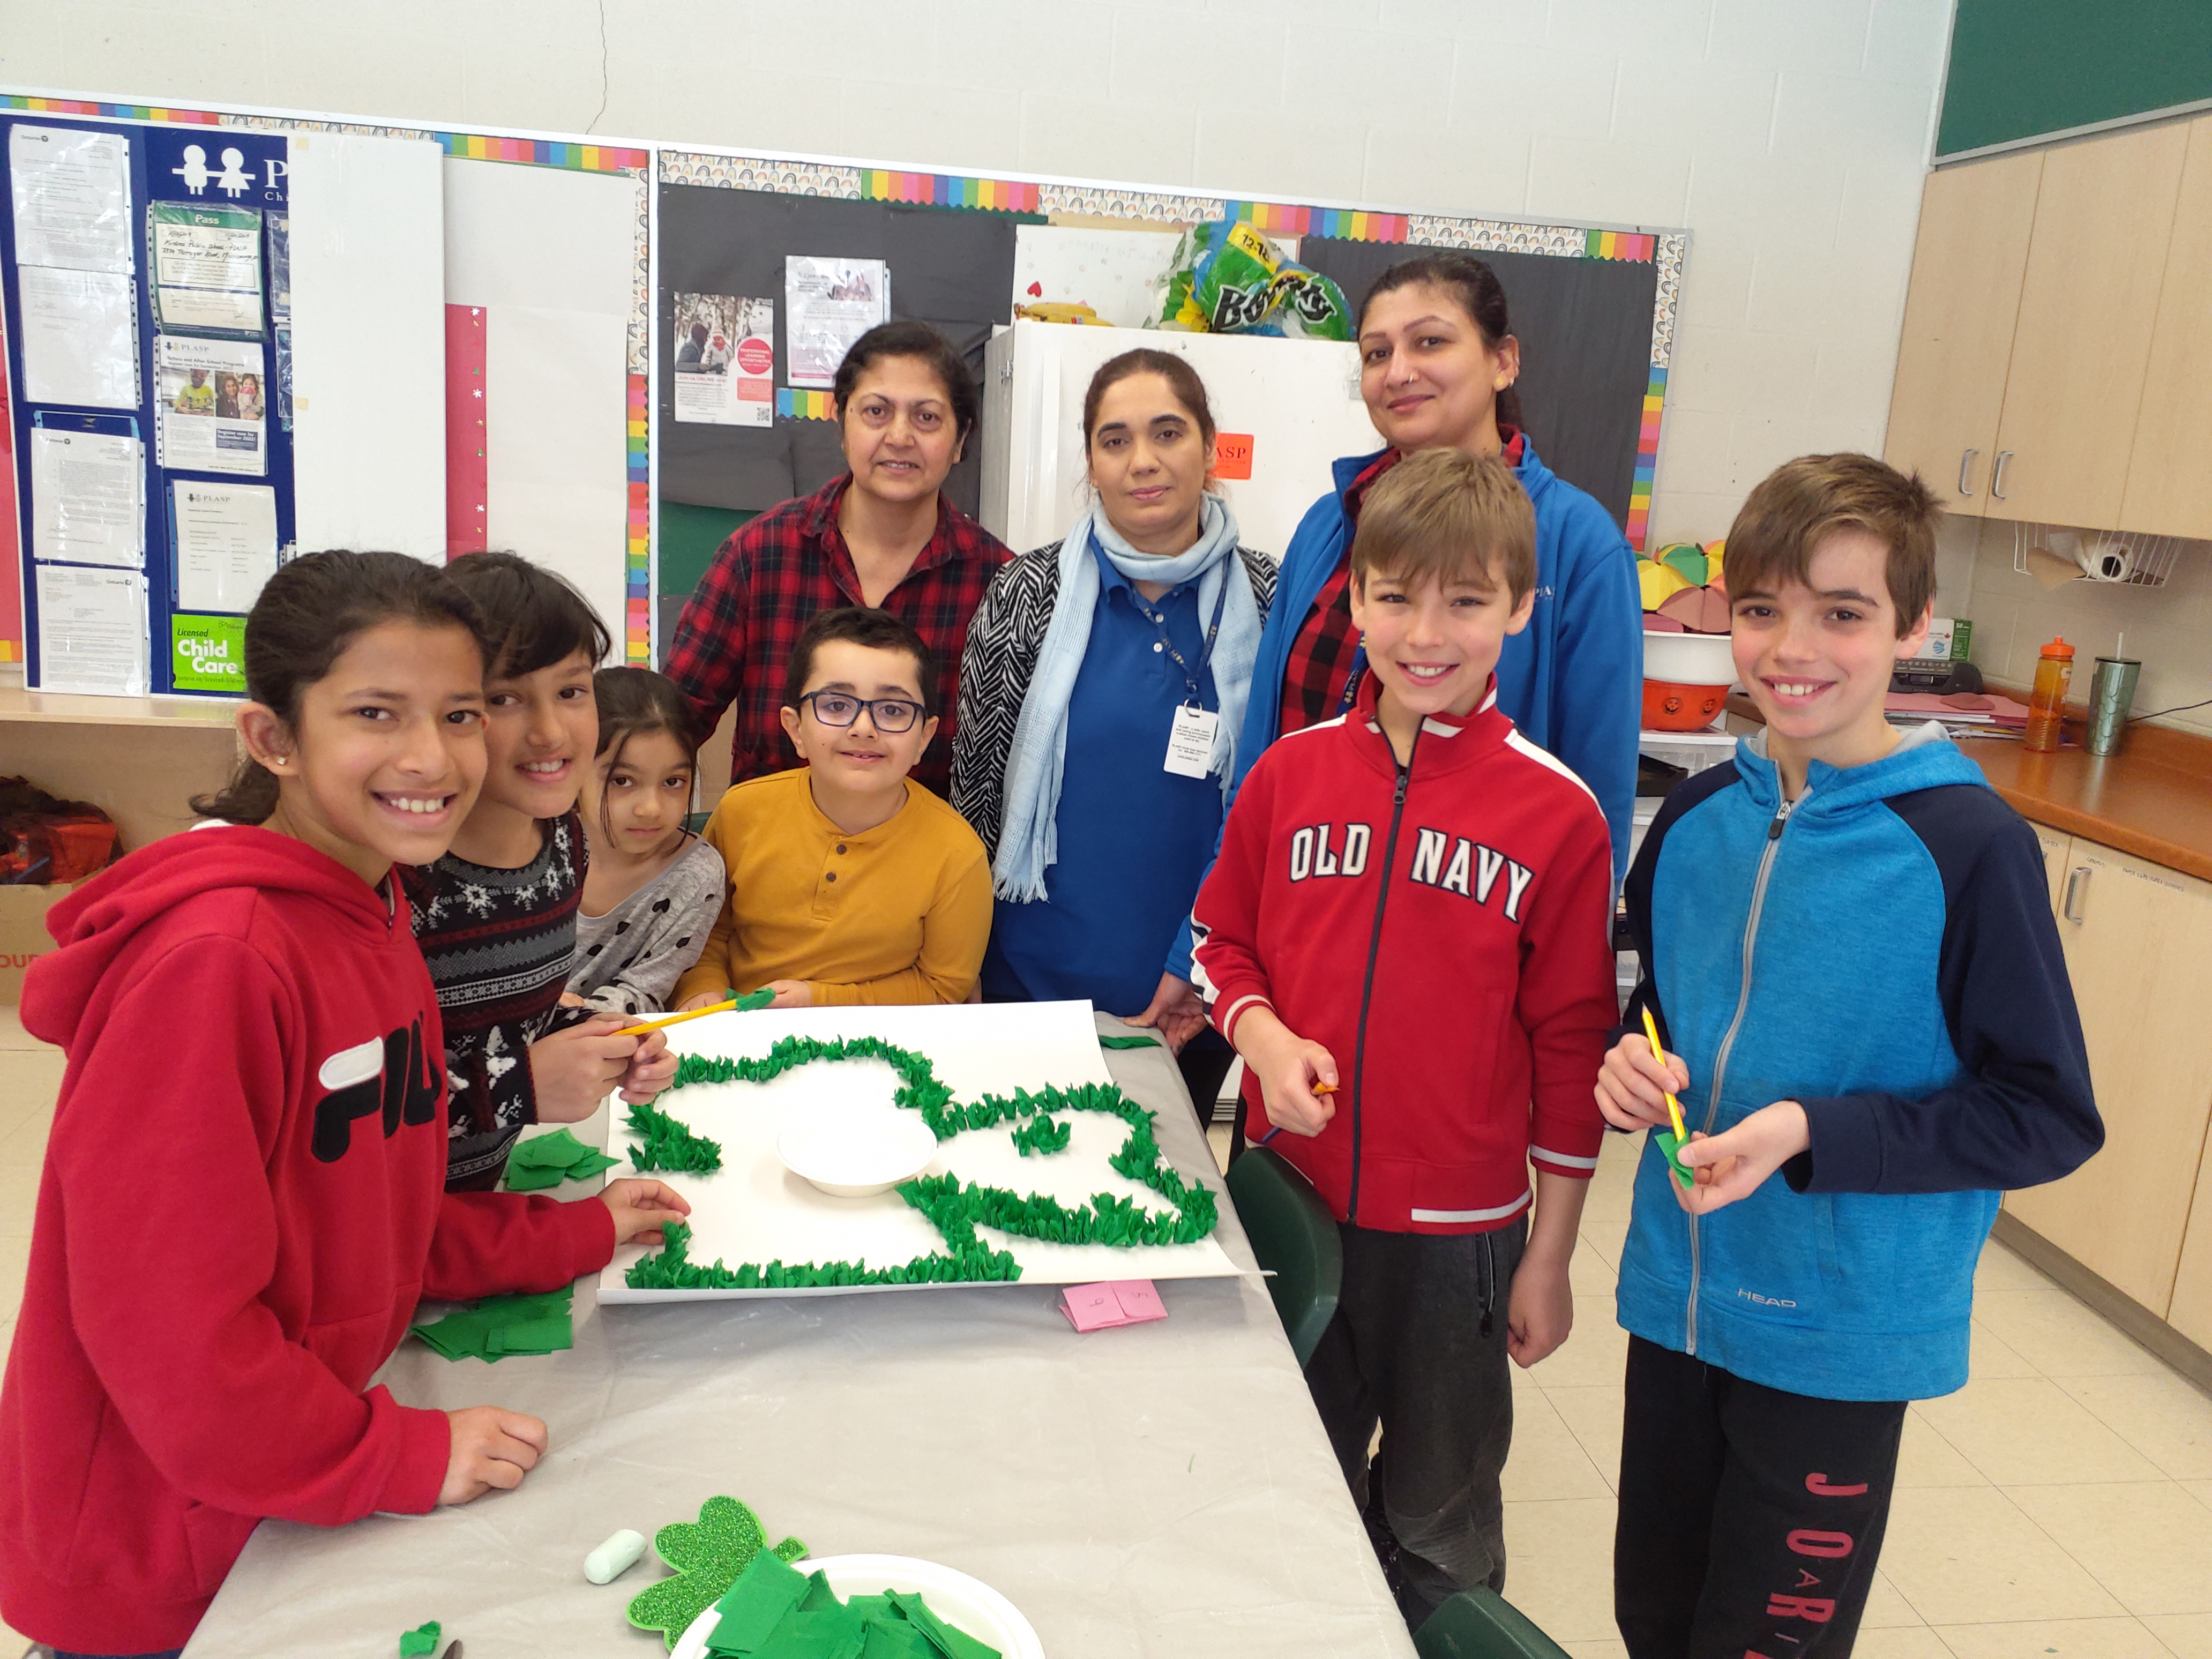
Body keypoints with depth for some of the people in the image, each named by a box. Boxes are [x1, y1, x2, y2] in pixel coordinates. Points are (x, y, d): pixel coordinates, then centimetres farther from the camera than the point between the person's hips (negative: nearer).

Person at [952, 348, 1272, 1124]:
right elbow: (972, 784, 2)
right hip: (1034, 979, 0)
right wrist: (964, 966, 3)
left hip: (1190, 1005, 1)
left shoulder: (1264, 603, -3)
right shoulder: (1030, 593, -3)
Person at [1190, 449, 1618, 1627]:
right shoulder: (1289, 773, -3)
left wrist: (1549, 1259, -2)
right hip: (1288, 1197, 3)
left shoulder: (1556, 812, -10)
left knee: (1438, 1522, 18)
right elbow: (1221, 938, 9)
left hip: (1457, 1228, -2)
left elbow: (1572, 1046, -6)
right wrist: (1263, 1036, -12)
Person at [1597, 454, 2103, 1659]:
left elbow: (2049, 1117, -13)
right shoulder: (1697, 818, -1)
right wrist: (1631, 1067, -9)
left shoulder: (1968, 844, -16)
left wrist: (1809, 1135, -23)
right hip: (1677, 1297, 5)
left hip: (1840, 1339, -5)